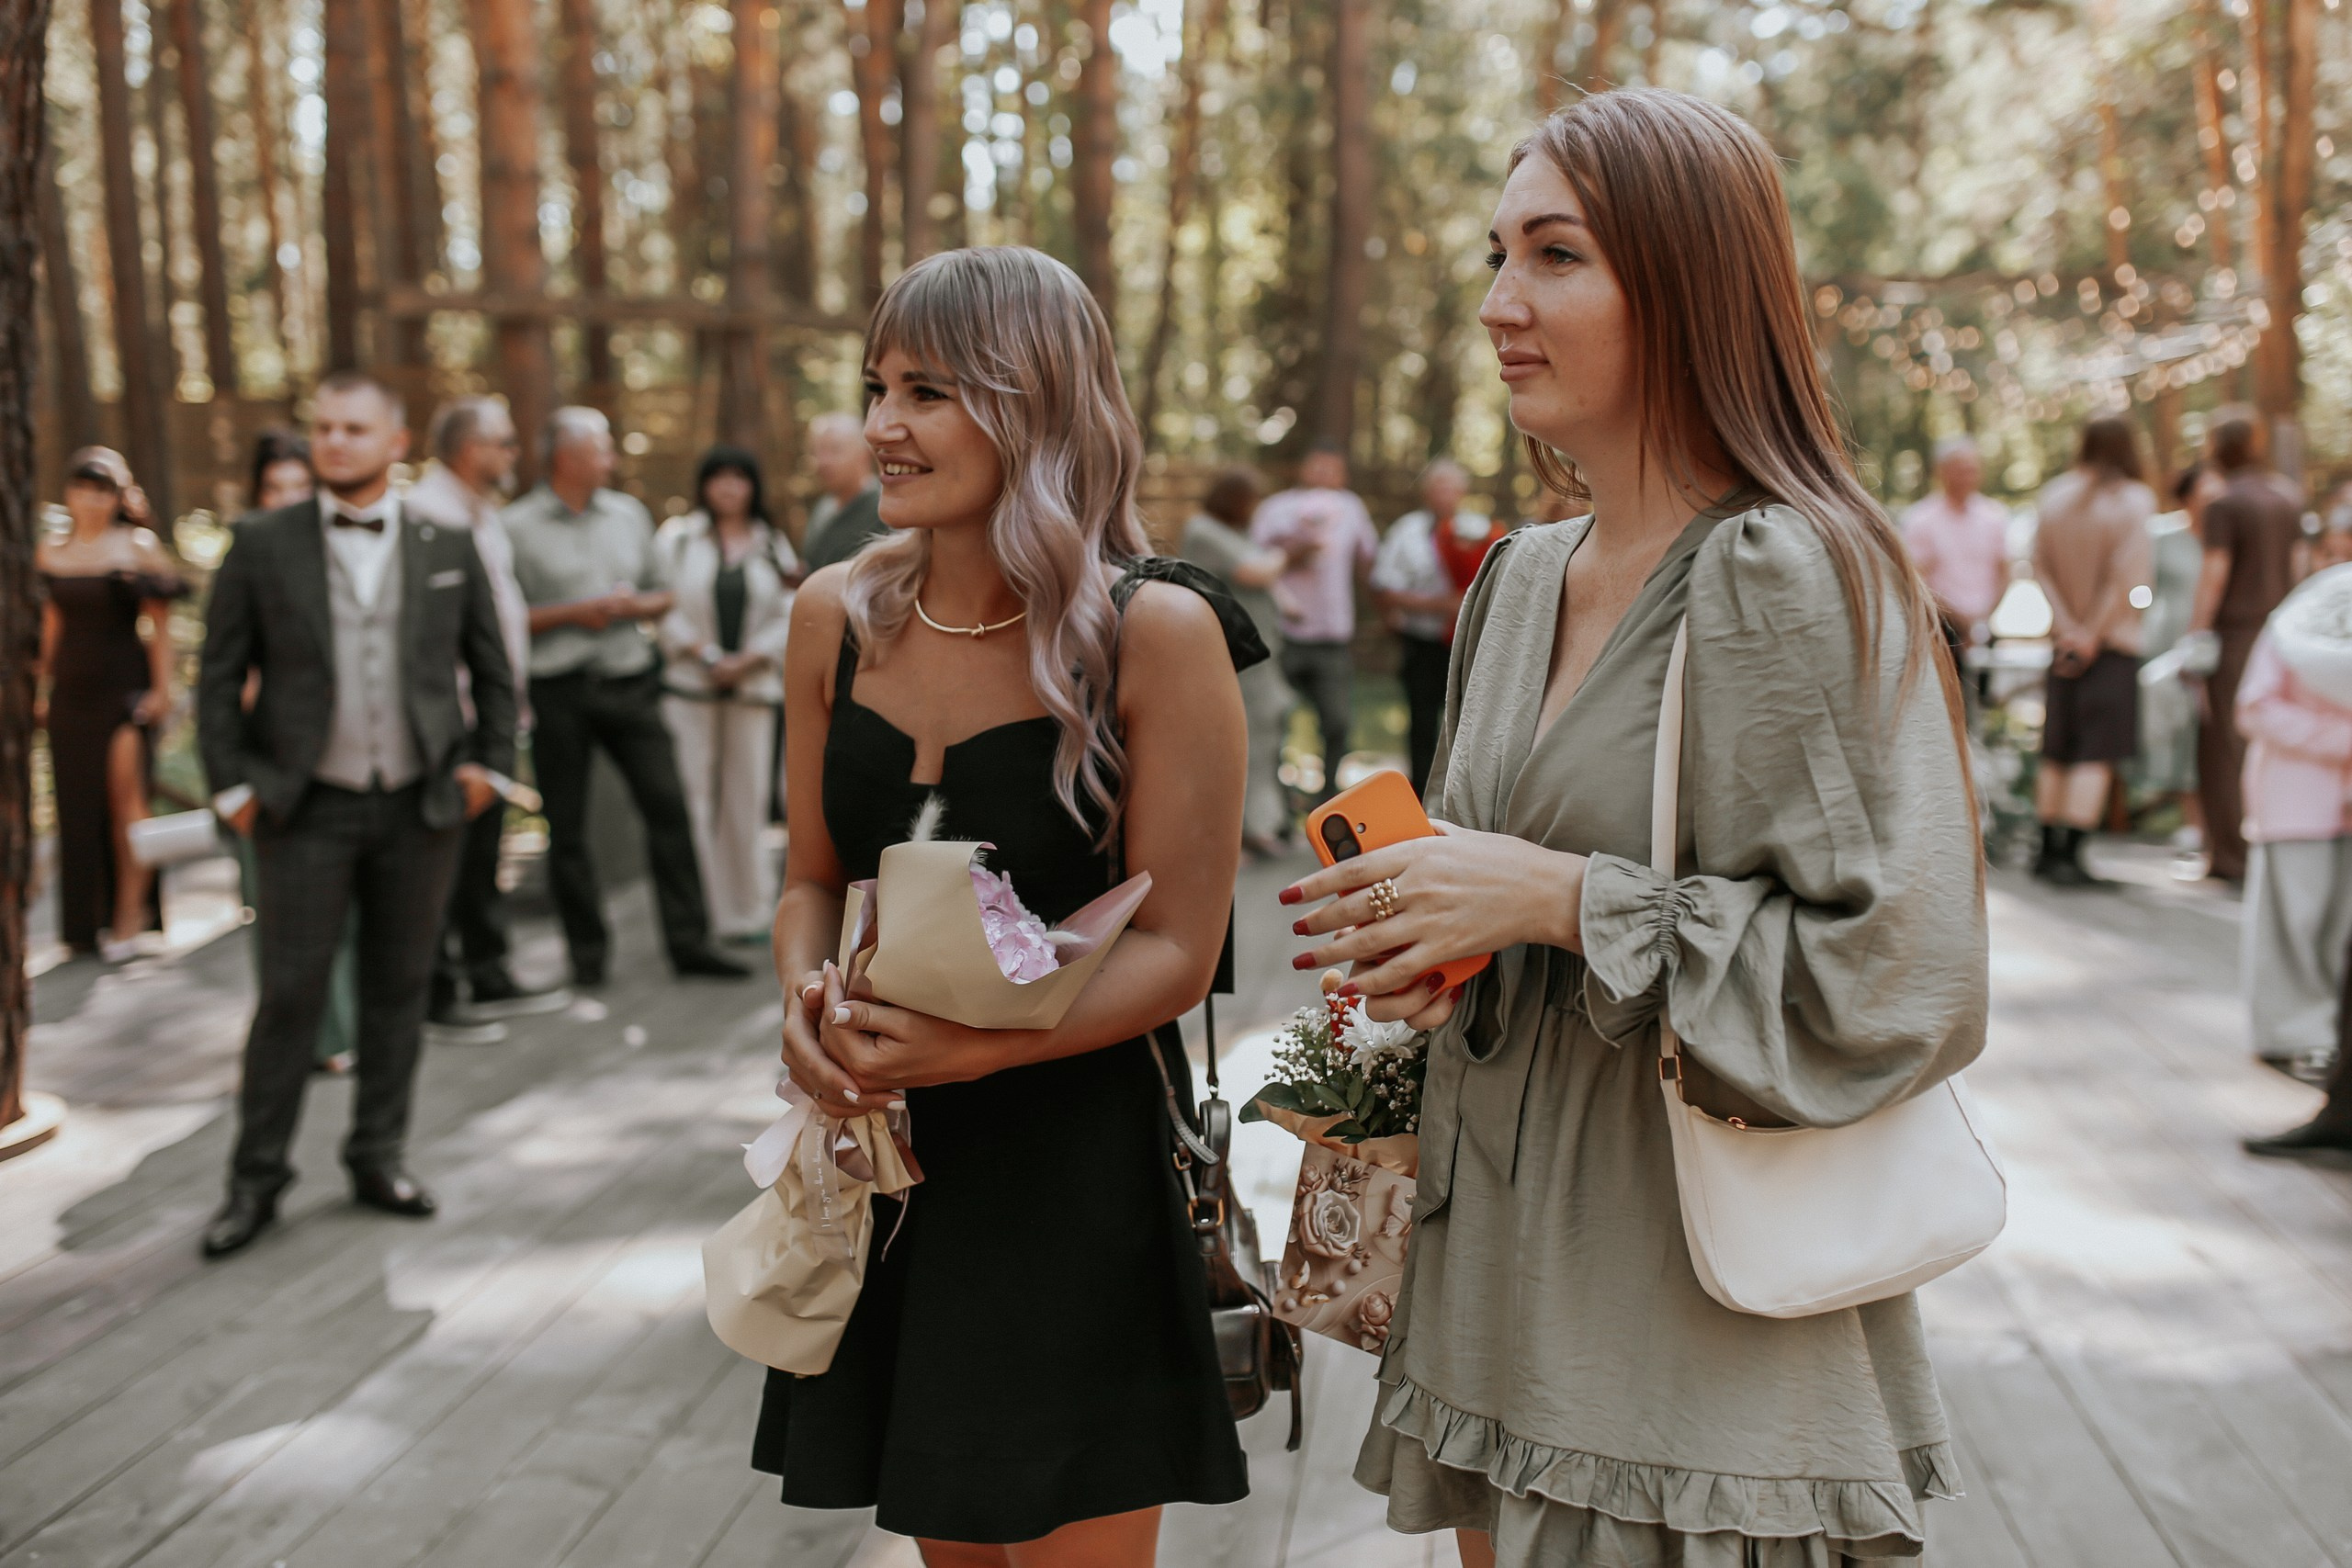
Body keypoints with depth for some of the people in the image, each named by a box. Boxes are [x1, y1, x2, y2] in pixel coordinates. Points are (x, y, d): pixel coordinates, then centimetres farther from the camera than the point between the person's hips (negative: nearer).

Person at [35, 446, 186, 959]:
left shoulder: (138, 546, -3)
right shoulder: (51, 553, 9)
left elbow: (159, 623, -5)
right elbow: (52, 623, 16)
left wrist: (161, 689, -10)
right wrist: (41, 686, 15)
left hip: (126, 687, -4)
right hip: (72, 692, 4)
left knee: (124, 797, -11)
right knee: (78, 806, 6)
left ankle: (128, 916, -4)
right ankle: (86, 921, 17)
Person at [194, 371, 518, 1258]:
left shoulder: (448, 547, 6)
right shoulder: (263, 548, 1)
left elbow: (492, 669, 13)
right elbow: (220, 677, 3)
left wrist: (489, 762, 5)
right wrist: (231, 786, -3)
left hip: (421, 809, 2)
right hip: (307, 810, -2)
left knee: (399, 988, 9)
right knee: (290, 994, -1)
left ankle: (379, 1158, 21)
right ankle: (257, 1177, 11)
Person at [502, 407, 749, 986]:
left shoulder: (629, 514, 13)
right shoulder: (516, 527, -2)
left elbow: (663, 594, 18)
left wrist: (636, 605, -3)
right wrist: (572, 614, -12)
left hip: (629, 682, 3)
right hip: (558, 692, -3)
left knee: (668, 805, -3)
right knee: (567, 829, 3)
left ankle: (688, 941, 4)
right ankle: (588, 952, 14)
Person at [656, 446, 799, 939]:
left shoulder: (774, 546, 12)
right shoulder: (676, 538, 6)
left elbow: (789, 617, 6)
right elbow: (664, 606, -1)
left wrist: (747, 660, -8)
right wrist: (704, 653, -11)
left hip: (752, 689, 2)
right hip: (689, 686, -2)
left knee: (748, 797, 3)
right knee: (693, 797, -6)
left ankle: (748, 909, 12)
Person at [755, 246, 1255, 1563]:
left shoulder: (1157, 631, -14)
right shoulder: (838, 616, 1)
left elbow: (1179, 948, -13)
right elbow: (816, 879, 11)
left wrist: (975, 1046, -26)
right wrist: (807, 999, -11)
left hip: (1075, 1148, -4)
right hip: (884, 1150, 5)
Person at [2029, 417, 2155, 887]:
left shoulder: (2055, 495, 5)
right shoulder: (2133, 500, -8)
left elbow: (2041, 569, 2)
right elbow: (2126, 579, -15)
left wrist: (2067, 629, -3)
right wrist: (2092, 635, -10)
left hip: (2065, 641, 5)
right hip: (2113, 642, -5)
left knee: (2057, 750, 13)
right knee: (2096, 755, -5)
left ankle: (2049, 849, 18)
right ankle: (2070, 856, -10)